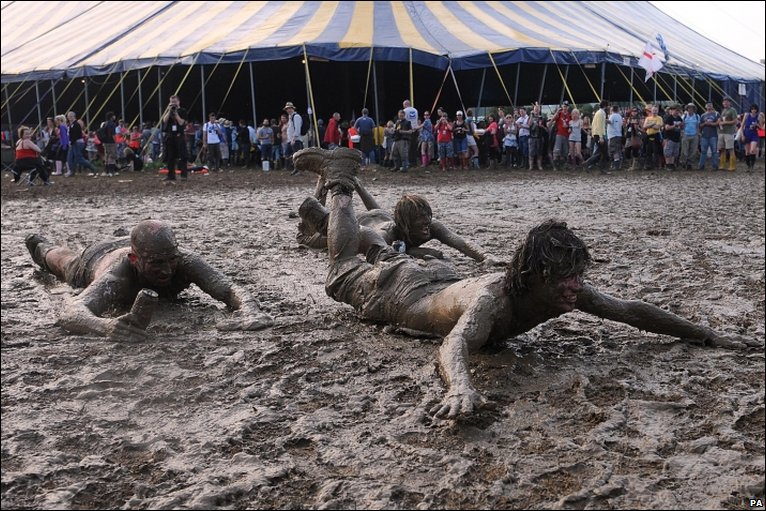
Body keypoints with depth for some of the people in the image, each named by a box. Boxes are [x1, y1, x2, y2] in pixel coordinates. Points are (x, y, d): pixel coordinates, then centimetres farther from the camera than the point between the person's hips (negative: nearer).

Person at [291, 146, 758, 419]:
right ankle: (339, 182, 31)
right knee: (343, 277, 22)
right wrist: (462, 388, -85)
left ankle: (376, 242, 61)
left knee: (392, 260, 36)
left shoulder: (566, 290, -29)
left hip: (444, 281, 5)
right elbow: (453, 347, -64)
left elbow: (633, 311, -24)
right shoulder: (492, 300, -47)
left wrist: (710, 335, -28)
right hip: (402, 293, -4)